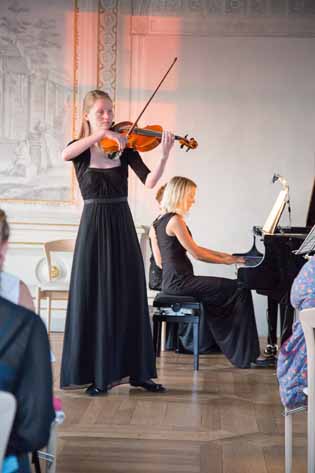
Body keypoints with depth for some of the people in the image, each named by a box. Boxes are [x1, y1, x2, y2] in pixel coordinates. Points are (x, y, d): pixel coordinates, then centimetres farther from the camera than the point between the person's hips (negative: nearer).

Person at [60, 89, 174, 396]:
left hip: (122, 228, 2)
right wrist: (101, 134, -31)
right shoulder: (80, 148, 3)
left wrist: (165, 155, -24)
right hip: (93, 229, -2)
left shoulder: (125, 147, 5)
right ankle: (95, 374, 7)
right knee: (93, 299, -1)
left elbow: (149, 181, -9)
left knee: (129, 299, 5)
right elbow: (65, 155, -23)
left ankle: (136, 370, 13)